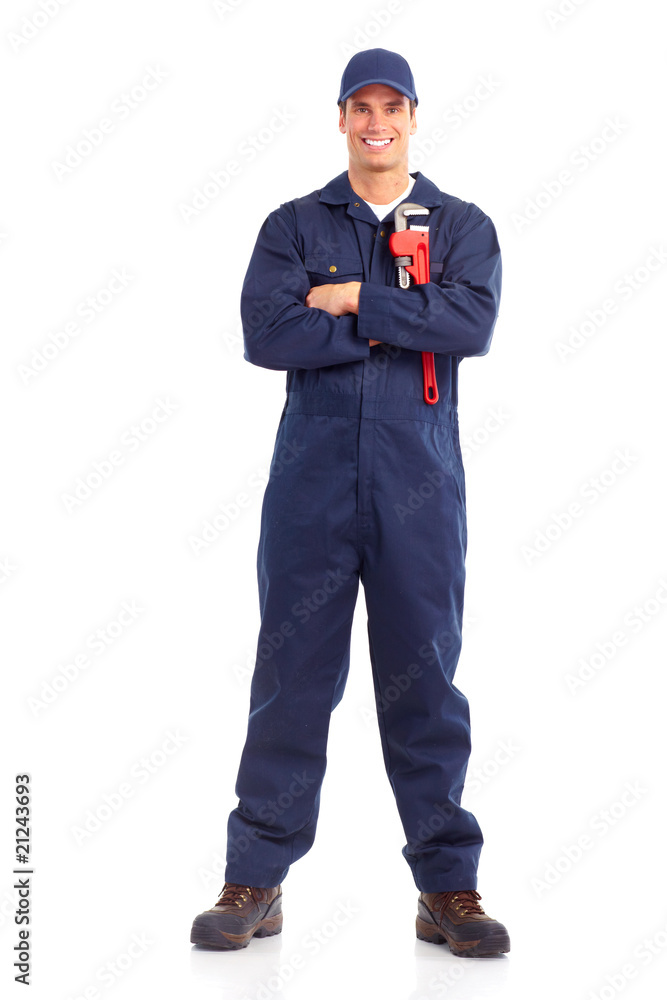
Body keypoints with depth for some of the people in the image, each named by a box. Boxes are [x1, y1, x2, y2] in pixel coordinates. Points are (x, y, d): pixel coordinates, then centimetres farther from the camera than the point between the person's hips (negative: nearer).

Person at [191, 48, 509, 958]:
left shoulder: (463, 226, 11)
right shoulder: (294, 225, 11)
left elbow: (475, 322, -9)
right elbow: (266, 334, -6)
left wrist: (356, 300, -9)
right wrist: (401, 327, -8)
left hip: (420, 482, 0)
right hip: (313, 476, 0)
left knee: (425, 676, 3)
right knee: (292, 671, 0)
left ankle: (448, 886, 12)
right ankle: (256, 881, 10)